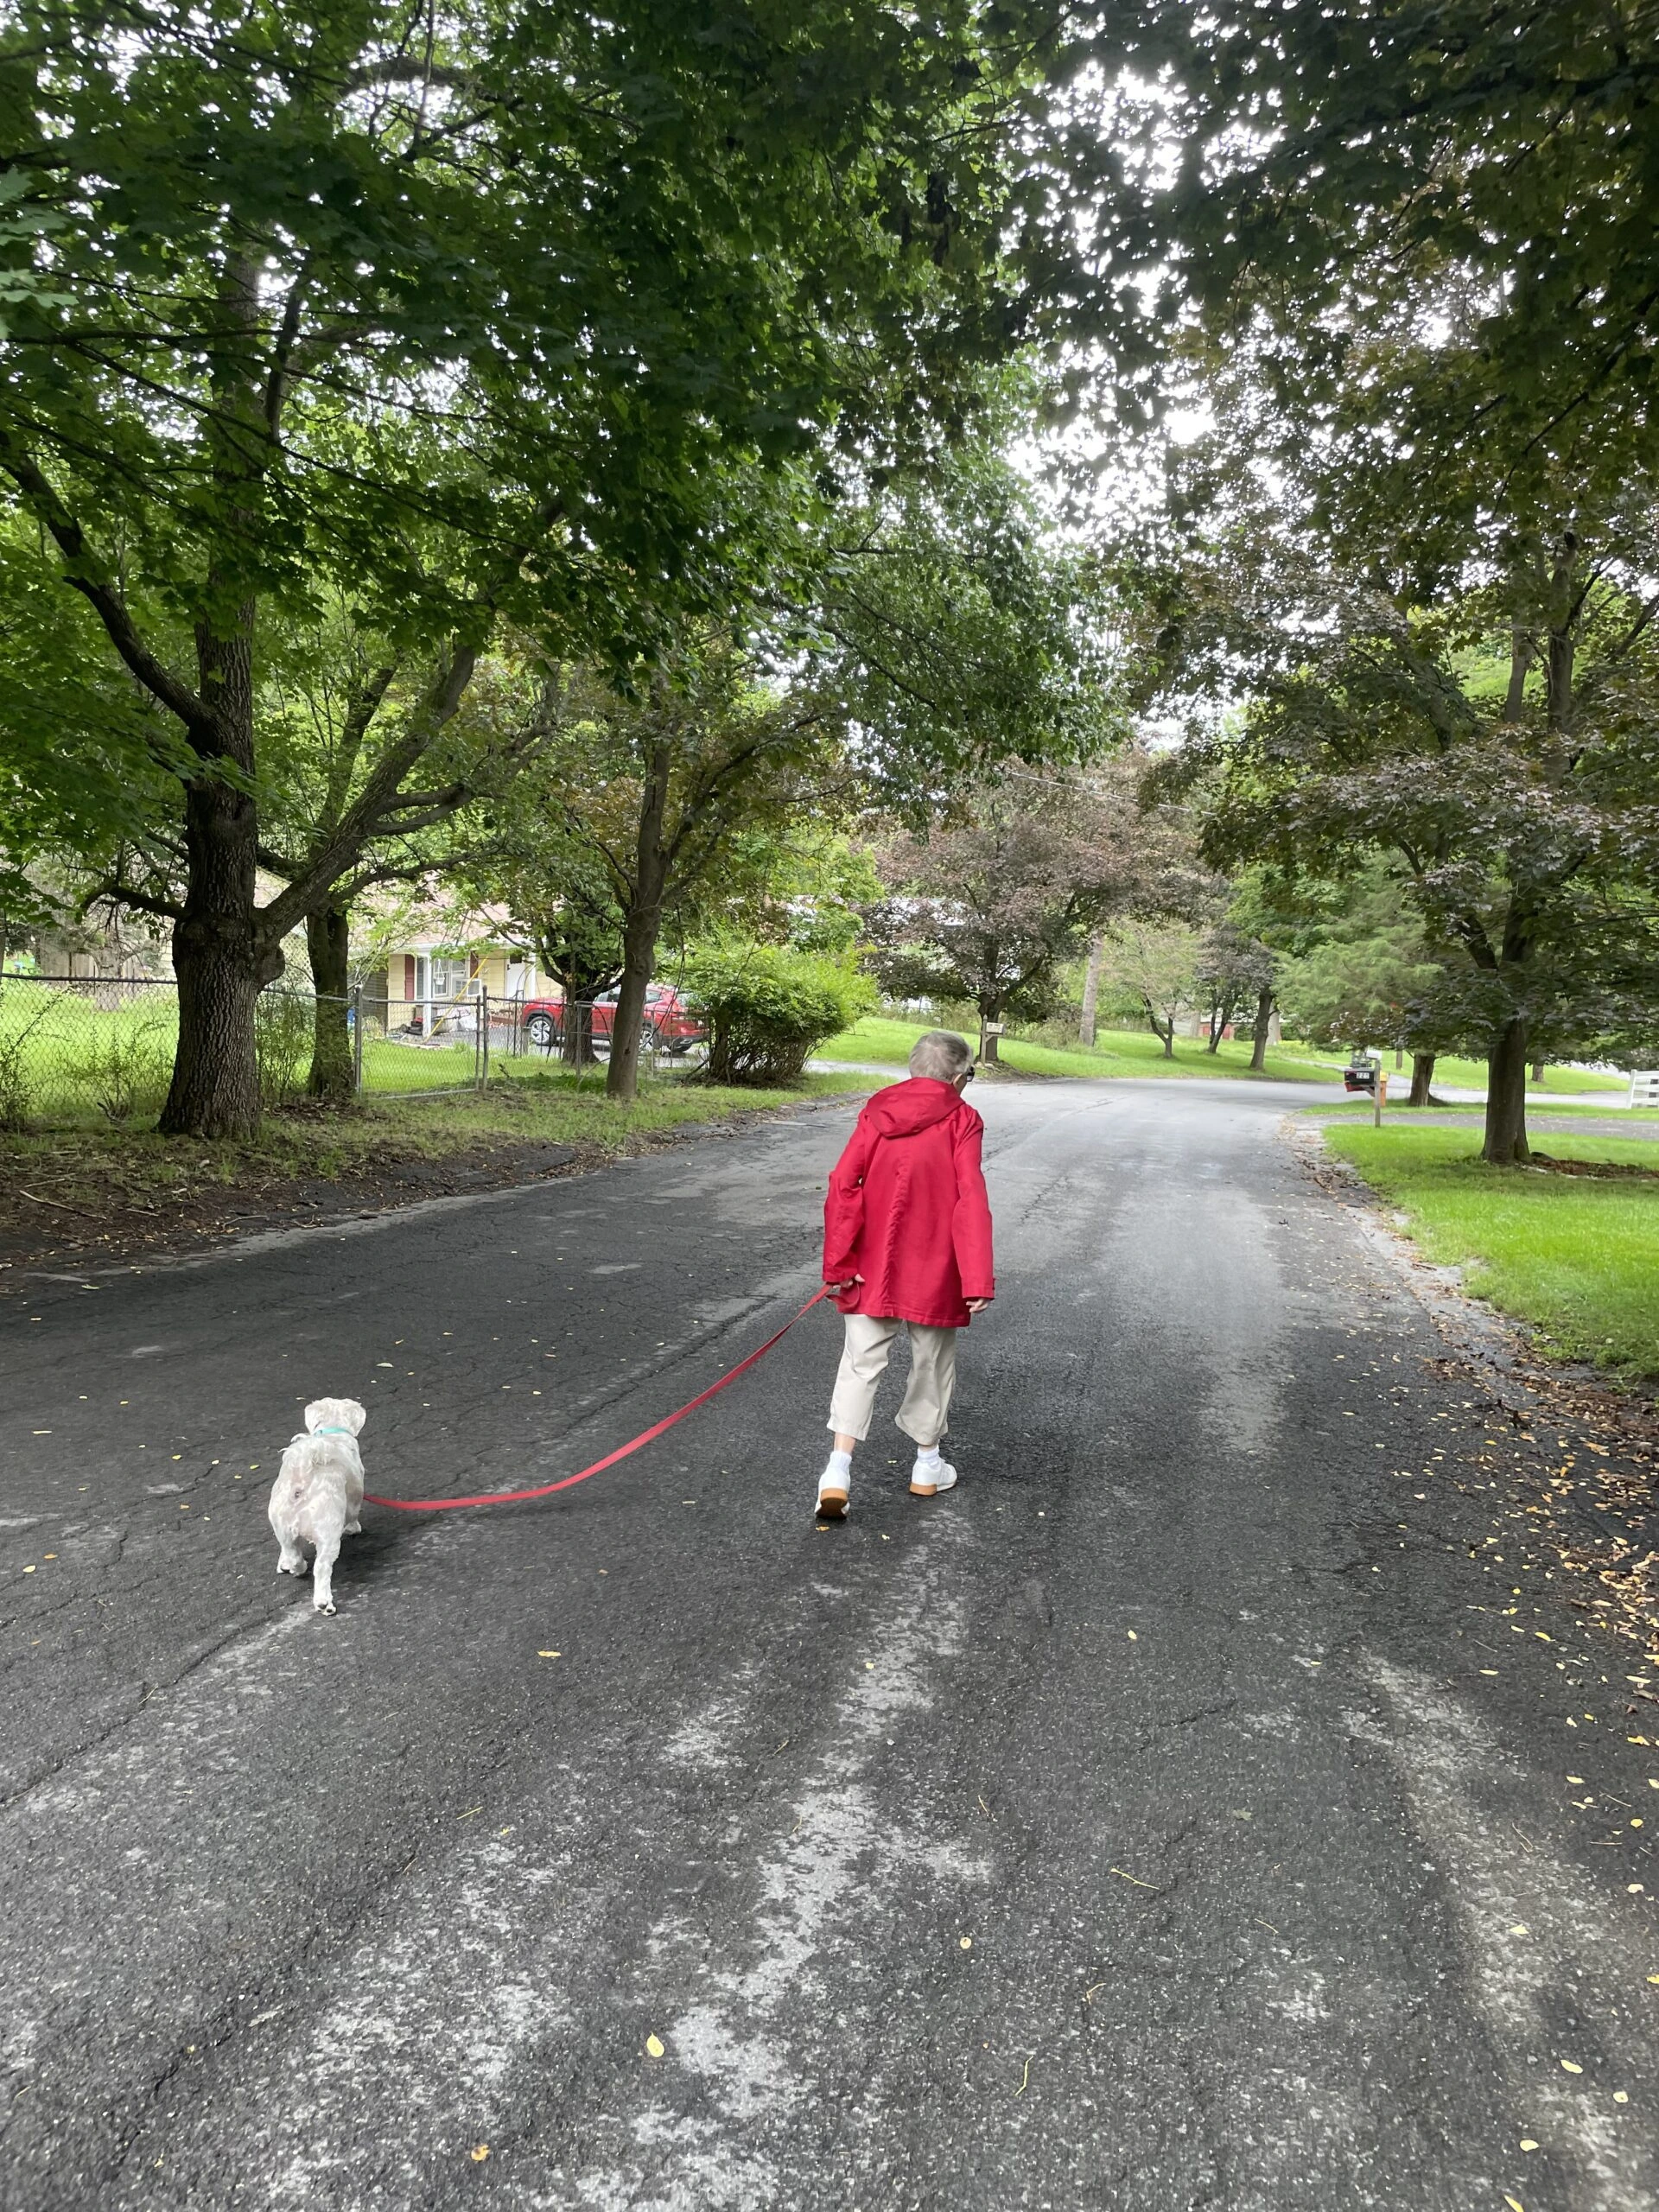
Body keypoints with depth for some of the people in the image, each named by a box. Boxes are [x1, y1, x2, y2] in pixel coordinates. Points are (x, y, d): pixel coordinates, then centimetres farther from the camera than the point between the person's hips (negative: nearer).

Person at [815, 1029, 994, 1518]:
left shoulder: (876, 1112, 1)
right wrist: (977, 1279, -15)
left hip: (873, 1267, 2)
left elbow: (843, 1185, -5)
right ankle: (927, 1466, 30)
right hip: (935, 1272, -2)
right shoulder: (961, 1119, -7)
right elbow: (970, 1199, -15)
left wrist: (838, 1263, -3)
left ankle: (838, 1469, -6)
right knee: (932, 1363, 16)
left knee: (862, 1362, 6)